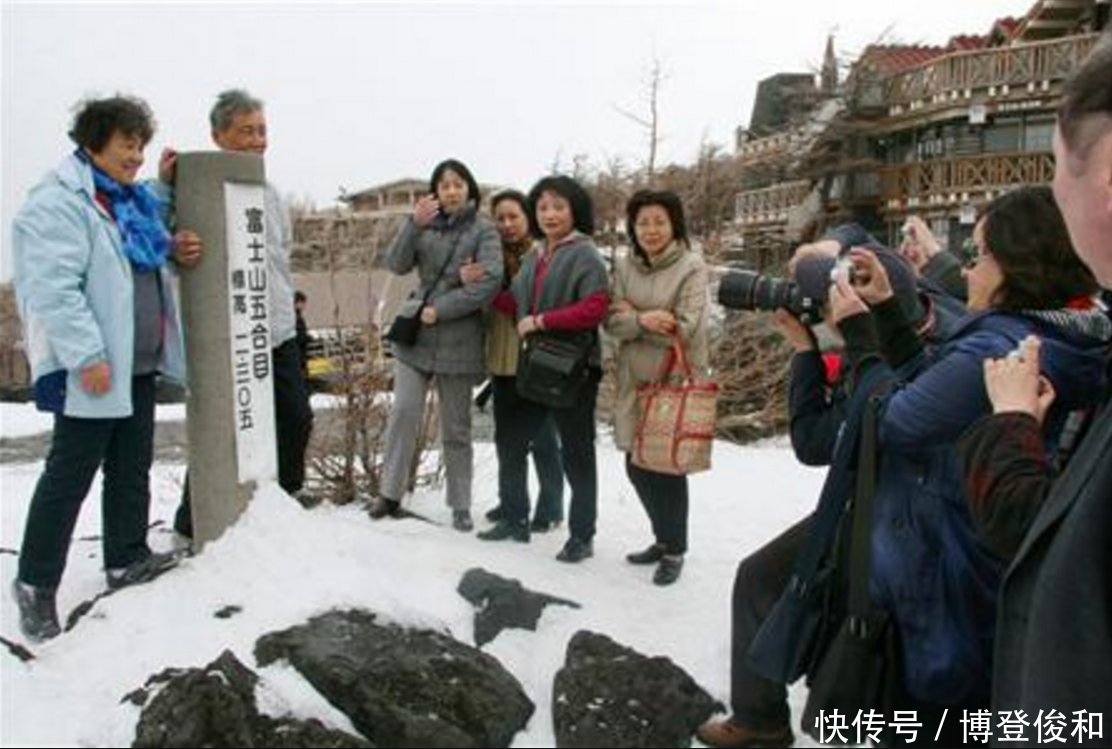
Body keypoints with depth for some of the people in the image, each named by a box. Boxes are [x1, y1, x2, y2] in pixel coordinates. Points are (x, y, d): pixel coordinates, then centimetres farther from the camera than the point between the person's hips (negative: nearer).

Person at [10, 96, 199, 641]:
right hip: (92, 370, -9)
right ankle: (36, 583, 12)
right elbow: (54, 288, -21)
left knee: (132, 467, 15)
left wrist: (174, 252, 8)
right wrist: (87, 356, -25)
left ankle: (127, 560, 29)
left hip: (137, 363, 9)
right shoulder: (59, 203, -13)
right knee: (70, 474, -1)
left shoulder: (132, 202, 15)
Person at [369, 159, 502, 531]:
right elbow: (397, 264, -2)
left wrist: (440, 310, -15)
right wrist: (414, 224, -17)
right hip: (415, 332, 2)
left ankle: (460, 506, 17)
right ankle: (390, 492, 13)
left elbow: (489, 282, -14)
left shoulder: (483, 230, -2)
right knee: (404, 411, -2)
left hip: (458, 338, -2)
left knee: (456, 426, 6)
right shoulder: (425, 225, 8)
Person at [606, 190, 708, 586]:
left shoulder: (692, 266, -10)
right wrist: (644, 320, -20)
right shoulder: (624, 266, 6)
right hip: (634, 381, 5)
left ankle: (674, 550, 22)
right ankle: (664, 538, 33)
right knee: (637, 466, 12)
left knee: (668, 468, 2)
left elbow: (685, 329, -17)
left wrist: (633, 316, -9)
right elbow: (612, 322, -1)